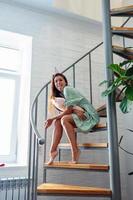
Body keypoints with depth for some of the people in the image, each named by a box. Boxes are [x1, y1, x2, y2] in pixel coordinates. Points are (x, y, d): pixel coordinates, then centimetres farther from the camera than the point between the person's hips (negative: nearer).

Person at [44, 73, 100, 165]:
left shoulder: (67, 89, -8)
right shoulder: (61, 94, 18)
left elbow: (69, 110, -15)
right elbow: (71, 110, 3)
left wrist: (52, 119, -11)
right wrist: (75, 110, -20)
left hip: (89, 115, -8)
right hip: (81, 115, 8)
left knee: (64, 119, -28)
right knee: (57, 122, -8)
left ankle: (75, 150, -24)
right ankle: (53, 150, -14)